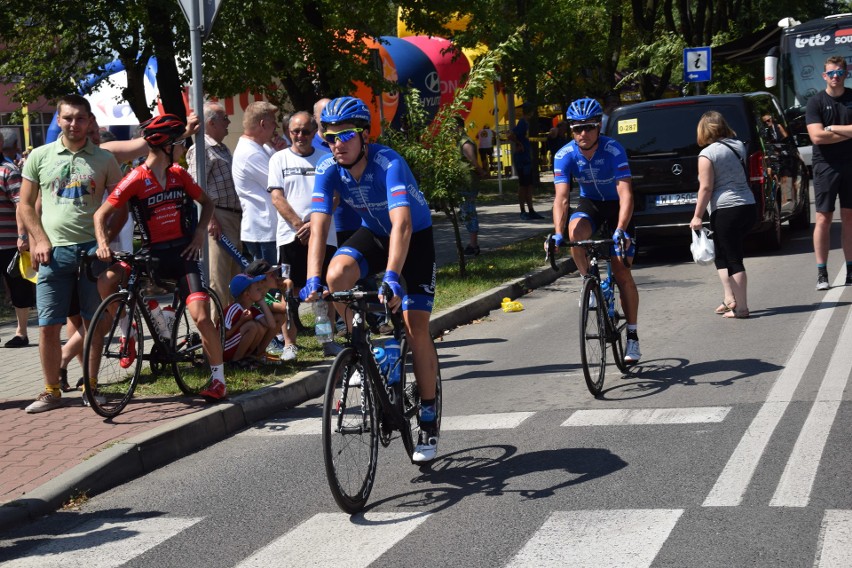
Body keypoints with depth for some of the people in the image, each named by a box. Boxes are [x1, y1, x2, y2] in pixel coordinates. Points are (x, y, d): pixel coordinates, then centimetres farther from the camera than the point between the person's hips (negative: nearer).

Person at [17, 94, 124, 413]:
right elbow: (25, 206, 10)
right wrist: (40, 240, -3)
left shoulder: (104, 159, 7)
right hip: (54, 251, 0)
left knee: (93, 324, 4)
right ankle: (51, 391, 11)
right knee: (48, 326, 0)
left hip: (92, 248, 0)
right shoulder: (40, 156, 7)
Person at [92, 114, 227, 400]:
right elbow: (102, 214, -8)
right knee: (105, 282, -25)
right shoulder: (136, 179, -9)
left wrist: (200, 232, 4)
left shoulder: (179, 175, 4)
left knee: (201, 316, -13)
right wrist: (103, 243, -25)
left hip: (182, 252, 1)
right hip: (151, 255, -1)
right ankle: (128, 331, 2)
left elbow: (206, 202, 19)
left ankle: (218, 378, 3)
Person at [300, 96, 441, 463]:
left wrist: (391, 277, -56)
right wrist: (313, 279, -38)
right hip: (374, 234, 4)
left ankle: (428, 422, 3)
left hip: (415, 237, -4)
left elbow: (402, 224, -44)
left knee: (416, 329, -10)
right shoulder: (328, 170, -18)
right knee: (336, 276, -27)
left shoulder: (388, 164, -33)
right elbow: (319, 226, -24)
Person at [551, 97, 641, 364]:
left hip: (617, 206, -2)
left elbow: (626, 193, -36)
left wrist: (620, 230, -50)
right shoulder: (565, 155, -21)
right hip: (590, 203, 2)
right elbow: (561, 197, -28)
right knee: (575, 231, -34)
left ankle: (632, 336, 6)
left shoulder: (614, 150, -29)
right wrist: (558, 233, -43)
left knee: (622, 273, -6)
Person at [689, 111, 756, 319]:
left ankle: (740, 306, -3)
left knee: (732, 259, -3)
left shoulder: (708, 154, -10)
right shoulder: (739, 146, 11)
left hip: (726, 210, -7)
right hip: (749, 206, 7)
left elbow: (706, 188, -13)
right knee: (724, 255, 19)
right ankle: (730, 298, 14)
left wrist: (697, 216, -9)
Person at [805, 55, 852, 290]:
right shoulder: (816, 102, -1)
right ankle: (821, 273, 1)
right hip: (826, 166, -2)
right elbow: (817, 136, -12)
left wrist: (833, 128, -12)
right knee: (823, 219, -3)